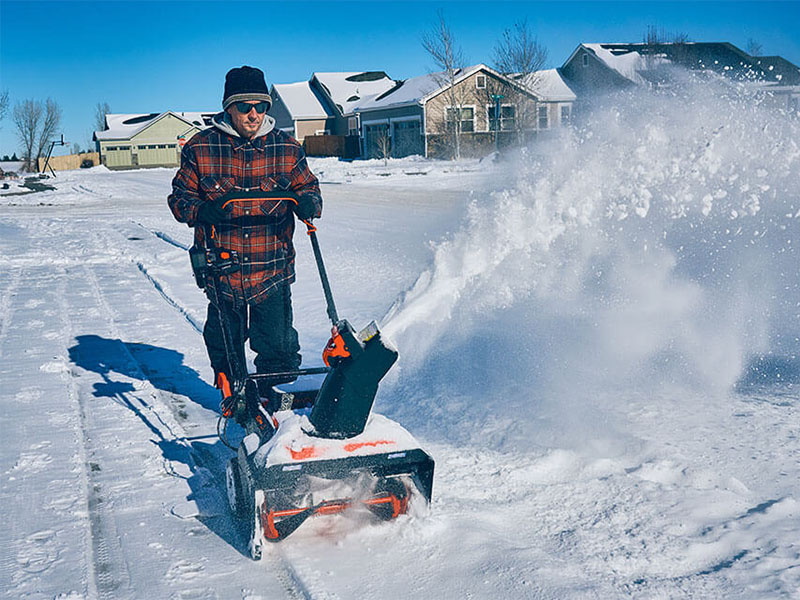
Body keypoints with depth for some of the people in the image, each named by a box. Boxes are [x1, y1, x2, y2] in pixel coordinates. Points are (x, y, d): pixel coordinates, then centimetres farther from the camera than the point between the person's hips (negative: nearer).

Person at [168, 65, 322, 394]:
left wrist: (308, 203, -13)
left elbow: (307, 186, 11)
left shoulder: (286, 148, 2)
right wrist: (200, 211, -18)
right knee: (225, 342, 15)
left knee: (277, 344, 3)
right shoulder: (200, 148, -1)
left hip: (272, 267, 0)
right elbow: (180, 196, 4)